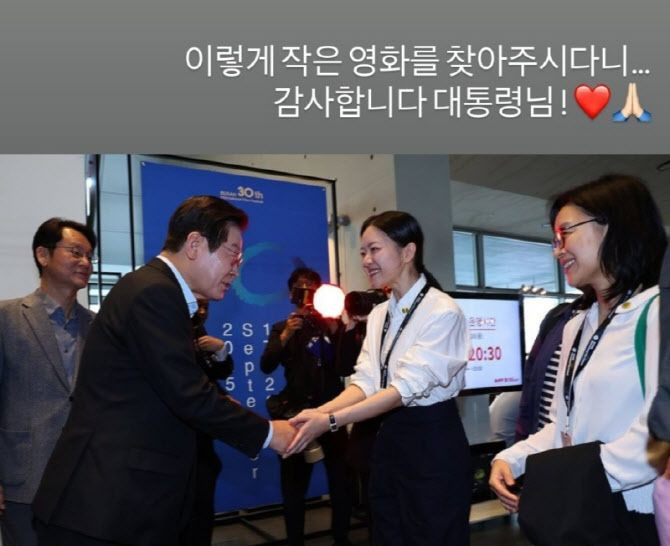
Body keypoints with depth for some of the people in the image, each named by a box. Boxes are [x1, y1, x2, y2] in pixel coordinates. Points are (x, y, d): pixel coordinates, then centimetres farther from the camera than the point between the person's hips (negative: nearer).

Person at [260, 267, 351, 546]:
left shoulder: (331, 325, 7)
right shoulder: (282, 327, 6)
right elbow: (266, 366, -10)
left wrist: (335, 331, -16)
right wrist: (285, 336, -24)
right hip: (299, 412, 0)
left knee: (340, 479, 4)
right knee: (294, 483, 3)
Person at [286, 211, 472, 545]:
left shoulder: (442, 311, -15)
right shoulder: (379, 315, 10)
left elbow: (407, 386, -23)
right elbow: (366, 382, 2)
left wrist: (331, 421, -29)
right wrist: (320, 411, -17)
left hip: (433, 442, -7)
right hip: (389, 440, 7)